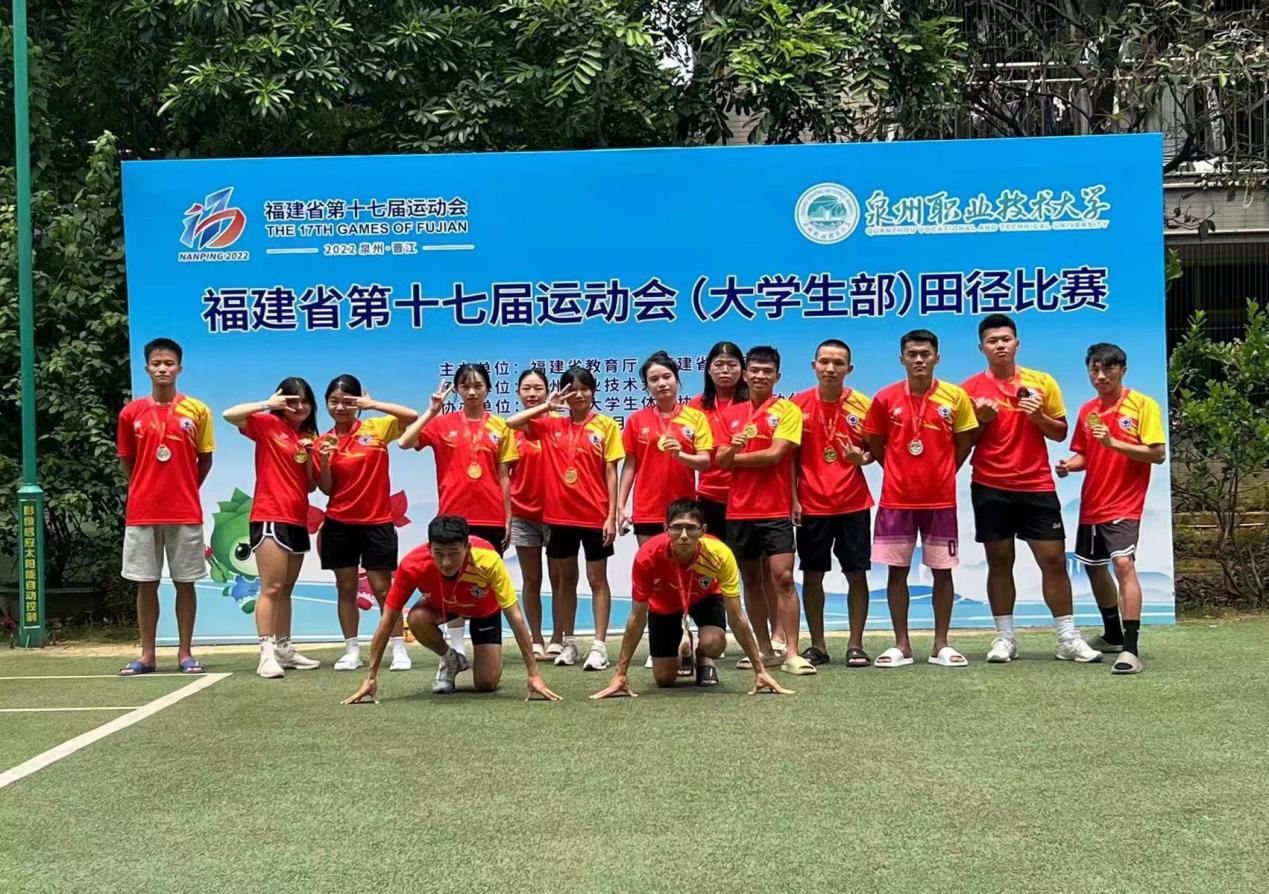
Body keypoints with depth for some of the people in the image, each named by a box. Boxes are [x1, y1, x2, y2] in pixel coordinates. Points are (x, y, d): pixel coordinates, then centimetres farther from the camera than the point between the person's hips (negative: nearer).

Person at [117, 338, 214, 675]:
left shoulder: (197, 410, 0)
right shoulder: (132, 412, 3)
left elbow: (205, 460, 7)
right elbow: (126, 461, 12)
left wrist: (185, 491, 4)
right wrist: (145, 490, 7)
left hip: (185, 512, -1)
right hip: (142, 512, 1)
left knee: (185, 582, 4)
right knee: (146, 583, 5)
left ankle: (185, 653, 12)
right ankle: (147, 655, 14)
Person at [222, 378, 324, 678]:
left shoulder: (308, 437, 15)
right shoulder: (268, 425, -2)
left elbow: (311, 485, 13)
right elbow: (229, 415, -18)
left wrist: (310, 456, -2)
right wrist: (267, 404, -15)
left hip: (298, 519, 7)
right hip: (270, 517, -7)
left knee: (286, 590, 13)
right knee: (271, 588, -12)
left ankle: (284, 649, 19)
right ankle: (267, 654, -15)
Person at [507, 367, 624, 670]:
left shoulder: (605, 425, -3)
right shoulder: (551, 425, 5)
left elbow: (610, 472, -4)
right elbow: (511, 423, 1)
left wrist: (612, 515, -9)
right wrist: (547, 406, -3)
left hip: (595, 515, -3)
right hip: (560, 514, 3)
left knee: (597, 580, 2)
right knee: (565, 579, 11)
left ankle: (599, 646, 1)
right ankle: (568, 644, 19)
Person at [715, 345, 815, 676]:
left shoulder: (788, 410, -2)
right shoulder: (731, 414, 11)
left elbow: (775, 454, -13)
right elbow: (721, 460, 6)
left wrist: (736, 457, -2)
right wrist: (730, 450, -17)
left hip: (775, 510, -5)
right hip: (739, 509, 5)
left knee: (783, 578, -10)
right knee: (751, 580, 10)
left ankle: (792, 653, -8)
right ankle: (763, 648, 20)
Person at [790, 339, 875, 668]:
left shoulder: (863, 404, 0)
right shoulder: (799, 404, 0)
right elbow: (791, 455, 3)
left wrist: (862, 457, -14)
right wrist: (793, 498, -3)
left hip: (853, 503, 0)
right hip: (811, 504, 0)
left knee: (857, 574, 3)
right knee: (812, 575, 5)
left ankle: (856, 645, 12)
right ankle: (817, 646, 15)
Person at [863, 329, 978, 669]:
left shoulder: (956, 396, -2)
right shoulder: (885, 398, -2)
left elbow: (964, 442, 7)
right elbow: (875, 444, 8)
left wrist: (942, 473, 6)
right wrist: (900, 472, 8)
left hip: (940, 499, 0)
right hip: (897, 498, 0)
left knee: (942, 571, 4)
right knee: (897, 571, 3)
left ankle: (941, 645, 13)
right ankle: (901, 645, 12)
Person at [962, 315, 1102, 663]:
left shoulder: (1043, 382, 4)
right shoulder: (971, 388, 2)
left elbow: (1060, 433, 9)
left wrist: (1039, 416, -10)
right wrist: (982, 421, -12)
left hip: (1037, 486, 1)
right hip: (990, 488, -1)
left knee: (1054, 559, 0)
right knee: (999, 562, 4)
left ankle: (1068, 638, 8)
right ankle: (1005, 638, 12)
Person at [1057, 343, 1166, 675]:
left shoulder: (1142, 405, -8)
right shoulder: (1087, 410, 8)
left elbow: (1158, 453, -15)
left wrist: (1113, 442, -24)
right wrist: (1070, 464, -4)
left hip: (1123, 505, -7)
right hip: (1091, 506, 7)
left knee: (1123, 563, -24)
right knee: (1094, 568, 18)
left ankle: (1130, 649, -25)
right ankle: (1113, 635, 38)